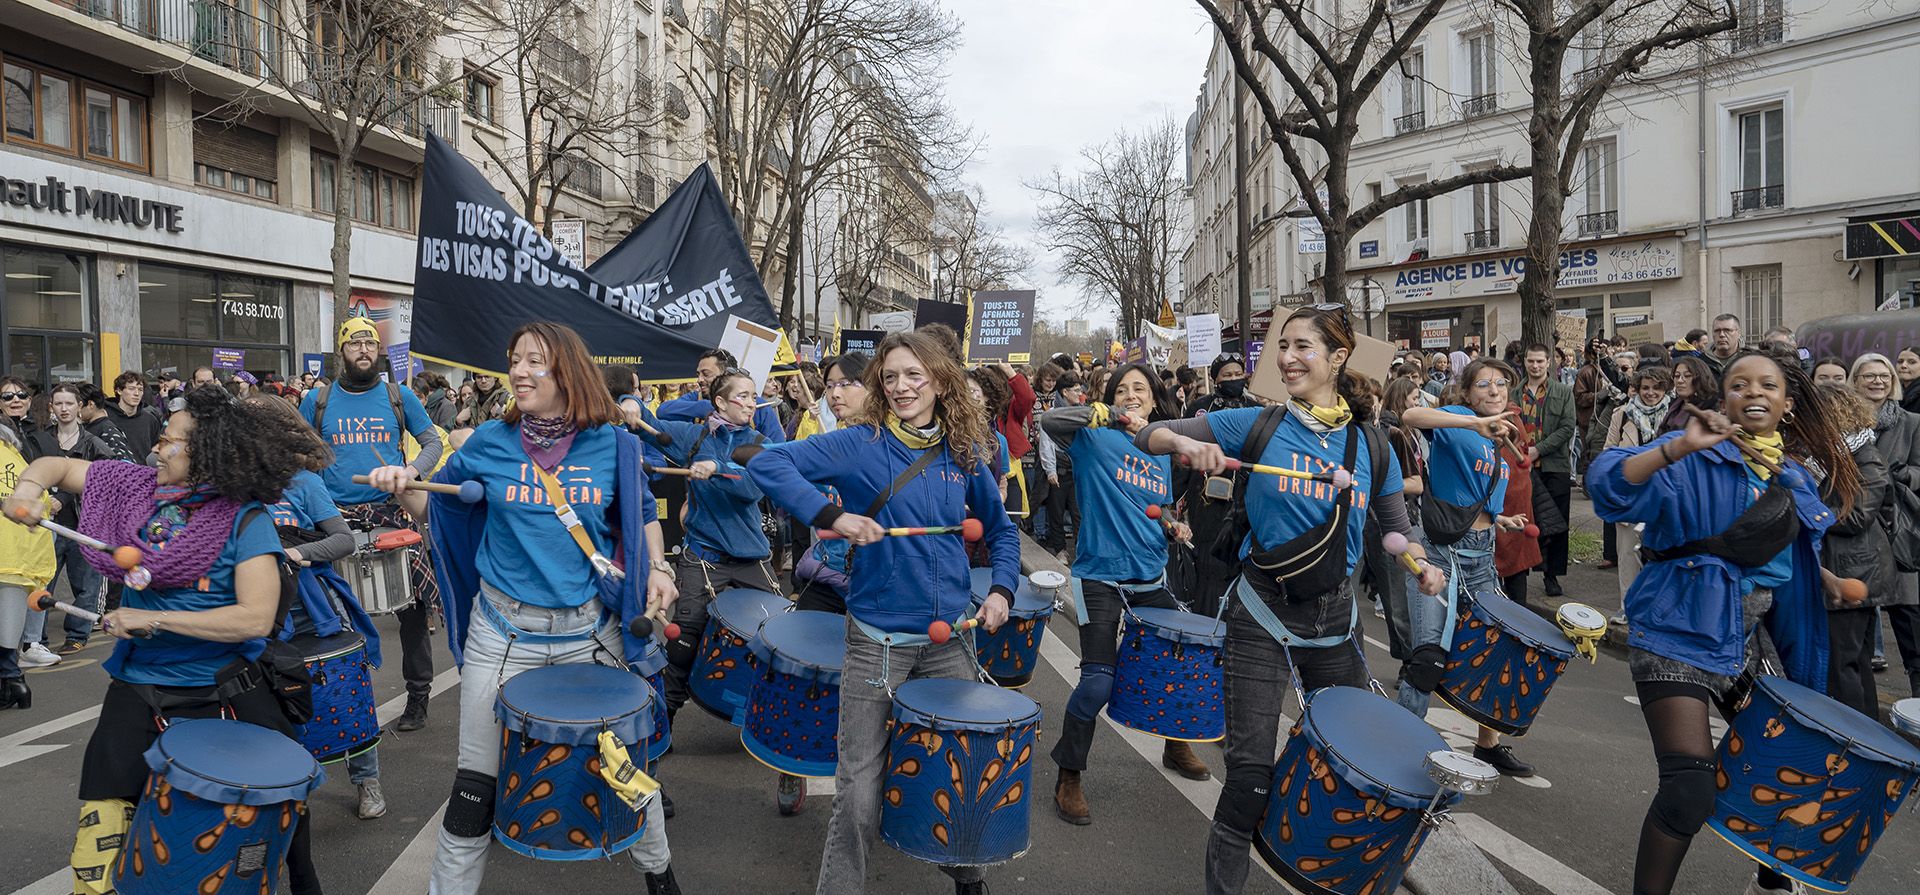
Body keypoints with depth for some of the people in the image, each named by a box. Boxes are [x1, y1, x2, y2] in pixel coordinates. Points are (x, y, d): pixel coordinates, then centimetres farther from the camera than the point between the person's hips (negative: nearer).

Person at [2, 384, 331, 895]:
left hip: (226, 689, -3)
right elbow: (55, 466, 16)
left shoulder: (246, 519, -14)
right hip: (138, 690, 4)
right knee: (99, 848, -3)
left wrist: (155, 619, -22)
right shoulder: (139, 485, 2)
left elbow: (257, 618, -22)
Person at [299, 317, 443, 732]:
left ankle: (418, 697, 10)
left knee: (412, 608, -1)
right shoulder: (317, 399, 7)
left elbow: (433, 442, 8)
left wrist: (411, 472, -11)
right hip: (336, 518, 1)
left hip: (392, 514, -1)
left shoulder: (400, 396, 5)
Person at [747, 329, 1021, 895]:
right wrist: (831, 515, -24)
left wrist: (1002, 590, 1)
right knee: (860, 791, 1)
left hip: (950, 637, 4)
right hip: (878, 641, -3)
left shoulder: (965, 455, 4)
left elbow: (1000, 529, 16)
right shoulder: (860, 445, -7)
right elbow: (767, 465, -14)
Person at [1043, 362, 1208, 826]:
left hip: (1150, 578, 6)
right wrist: (1113, 416, -31)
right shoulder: (1095, 438, -5)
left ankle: (1177, 745, 41)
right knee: (1098, 681, -14)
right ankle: (1068, 777, 6)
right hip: (1100, 577, -6)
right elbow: (1050, 420, -24)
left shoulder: (1163, 454, 12)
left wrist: (1173, 527, 1)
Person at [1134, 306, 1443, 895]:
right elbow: (1149, 435, -7)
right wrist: (1186, 443, -29)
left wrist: (1422, 565, -7)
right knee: (1251, 773, -4)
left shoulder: (1372, 448, 1)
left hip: (1335, 620, 3)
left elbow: (1395, 527, 14)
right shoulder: (1258, 426, -6)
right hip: (1263, 617, -3)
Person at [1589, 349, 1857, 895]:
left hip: (1748, 643, 7)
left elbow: (1796, 567, 23)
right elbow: (1610, 490, -30)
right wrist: (1680, 447, -39)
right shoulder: (1693, 460, -12)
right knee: (1690, 787, -18)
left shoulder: (1796, 477, 9)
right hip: (1679, 638, -7)